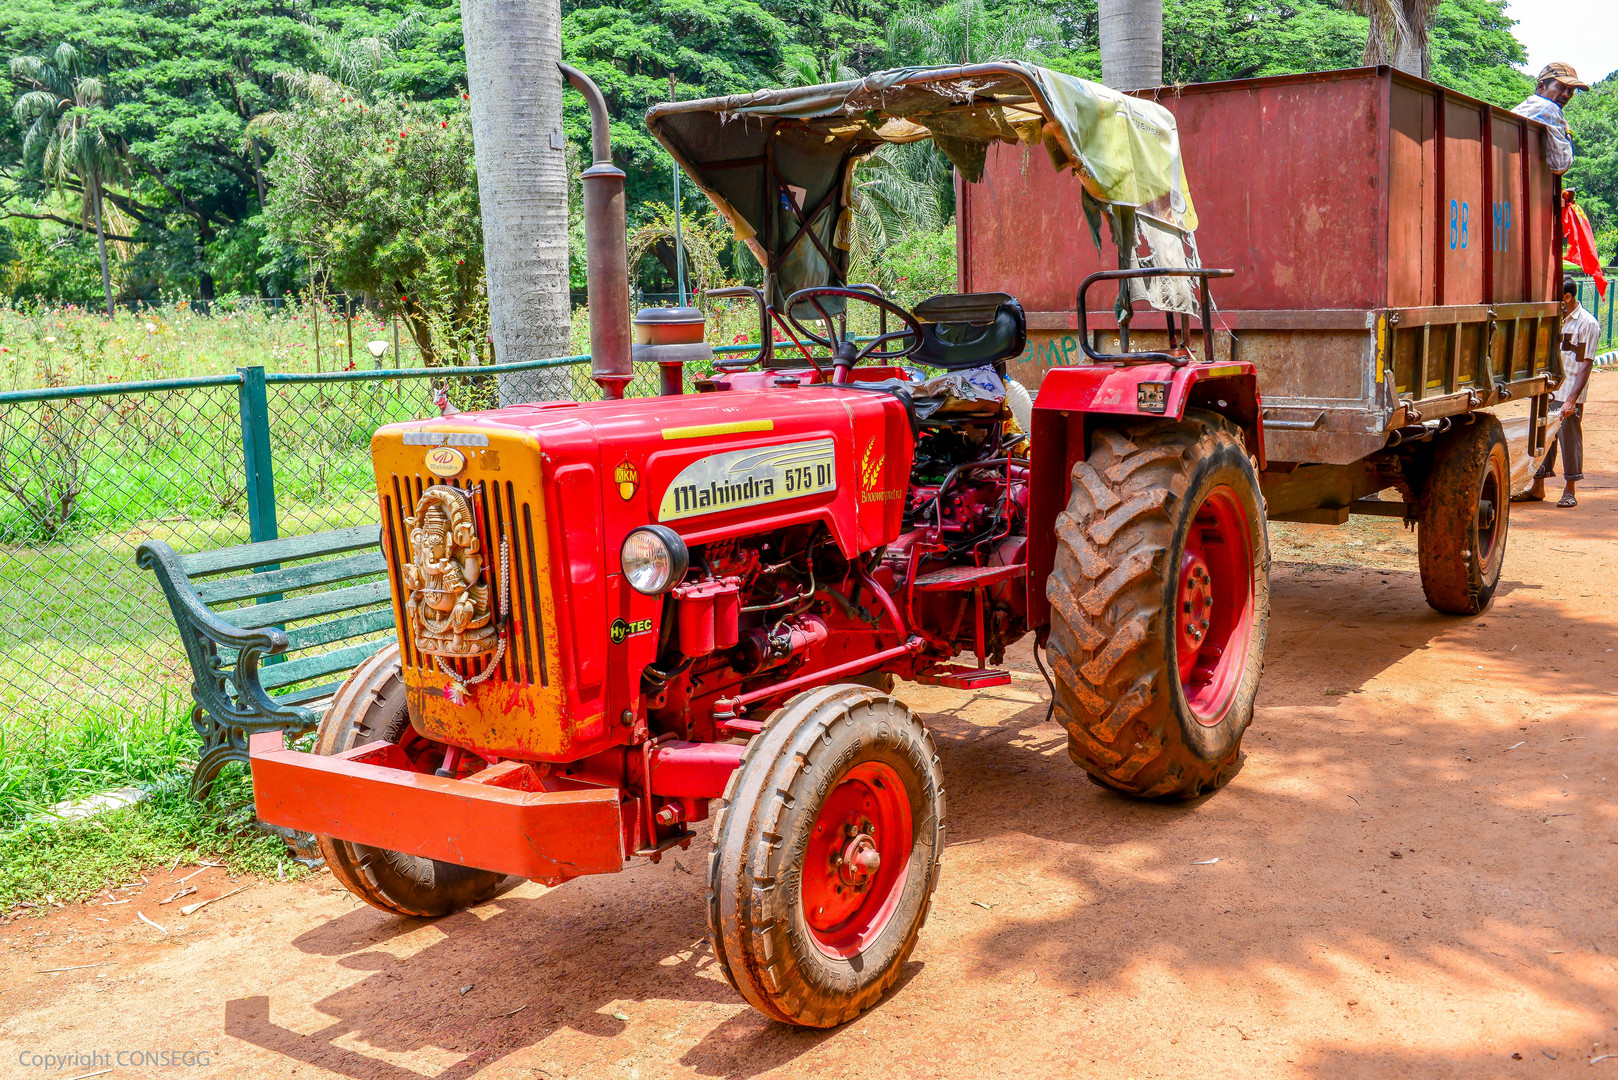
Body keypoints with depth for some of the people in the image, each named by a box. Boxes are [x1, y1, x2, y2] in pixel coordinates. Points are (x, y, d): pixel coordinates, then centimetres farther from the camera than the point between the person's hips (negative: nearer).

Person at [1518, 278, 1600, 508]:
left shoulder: (1587, 323, -9)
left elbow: (1585, 365, -13)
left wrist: (1571, 400, -19)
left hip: (1569, 393, -6)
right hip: (1546, 390, 6)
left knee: (1569, 438, 0)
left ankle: (1569, 491, 12)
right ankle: (1537, 488, 19)